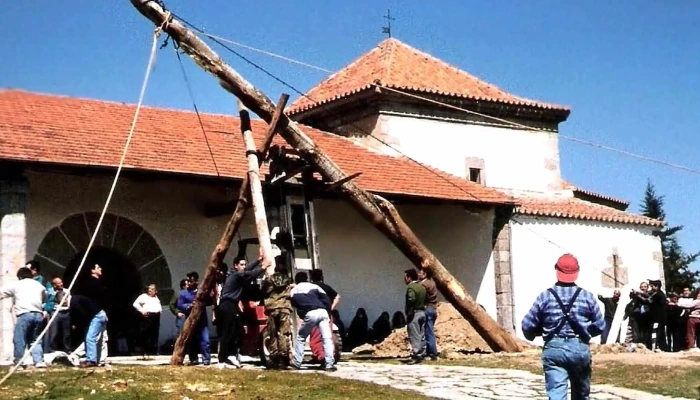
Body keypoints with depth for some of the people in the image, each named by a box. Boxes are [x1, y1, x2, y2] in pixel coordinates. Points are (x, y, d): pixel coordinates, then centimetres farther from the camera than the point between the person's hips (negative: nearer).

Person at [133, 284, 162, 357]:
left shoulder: (156, 297, 23)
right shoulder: (143, 296, 3)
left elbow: (159, 306, 38)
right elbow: (135, 304, -6)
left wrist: (160, 310, 17)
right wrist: (142, 310, -13)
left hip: (156, 317, 6)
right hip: (147, 316, -6)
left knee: (155, 335, 6)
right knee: (145, 335, -7)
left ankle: (154, 351, 11)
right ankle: (145, 352, -3)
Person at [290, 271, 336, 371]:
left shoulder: (293, 291, 22)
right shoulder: (314, 286, 20)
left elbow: (294, 305, 19)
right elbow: (326, 299, 12)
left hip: (310, 314, -1)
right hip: (322, 312, 1)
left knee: (300, 337, 18)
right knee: (327, 338, 2)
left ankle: (296, 363, 18)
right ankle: (329, 364, -7)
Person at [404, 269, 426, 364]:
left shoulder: (411, 287, -15)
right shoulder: (422, 287, 13)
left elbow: (411, 300, -28)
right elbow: (425, 299, 17)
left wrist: (408, 313, -21)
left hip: (414, 313, -9)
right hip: (422, 312, 9)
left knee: (414, 337, -7)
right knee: (421, 336, 11)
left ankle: (415, 356, -8)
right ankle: (421, 355, 15)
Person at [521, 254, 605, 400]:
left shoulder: (545, 296, -2)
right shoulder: (586, 296, 1)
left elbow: (527, 326, -1)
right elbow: (600, 326, 4)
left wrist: (537, 333, 22)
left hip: (554, 349, -1)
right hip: (580, 348, 2)